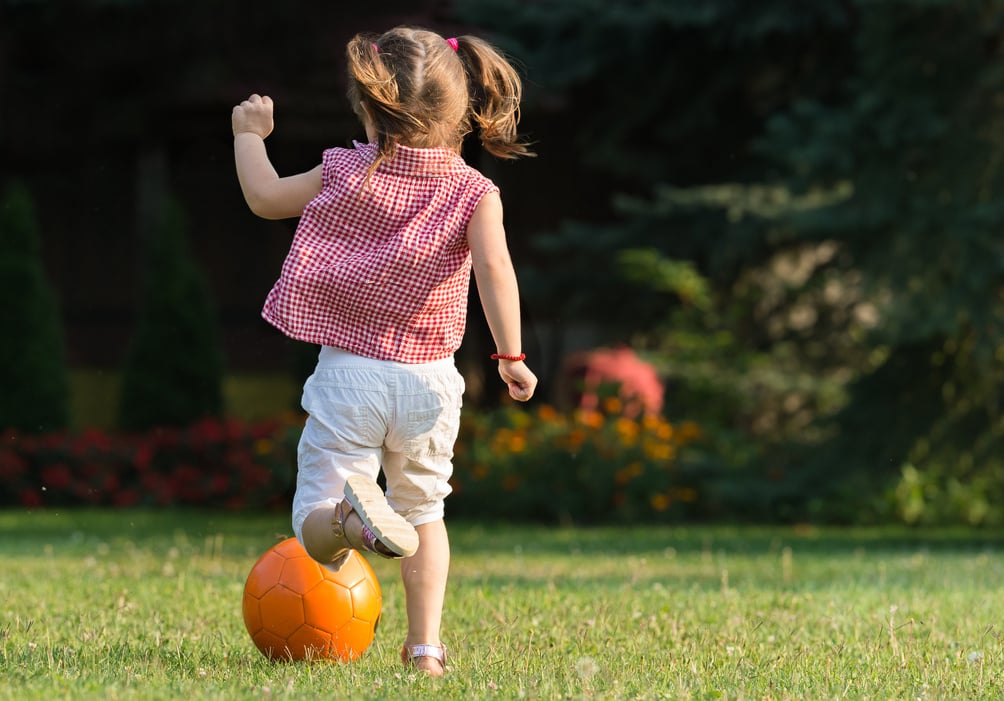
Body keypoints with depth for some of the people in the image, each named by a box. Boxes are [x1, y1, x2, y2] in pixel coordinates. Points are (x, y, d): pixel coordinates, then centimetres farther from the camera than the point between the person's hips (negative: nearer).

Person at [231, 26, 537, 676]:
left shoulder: (349, 172, -1)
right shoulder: (473, 193, -4)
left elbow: (266, 197, 11)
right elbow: (494, 268, -18)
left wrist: (250, 134, 28)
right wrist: (512, 356, -16)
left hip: (348, 374, -1)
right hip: (429, 380, 2)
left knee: (315, 529, -5)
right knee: (424, 513, 23)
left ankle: (354, 512, -40)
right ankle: (426, 645, 15)